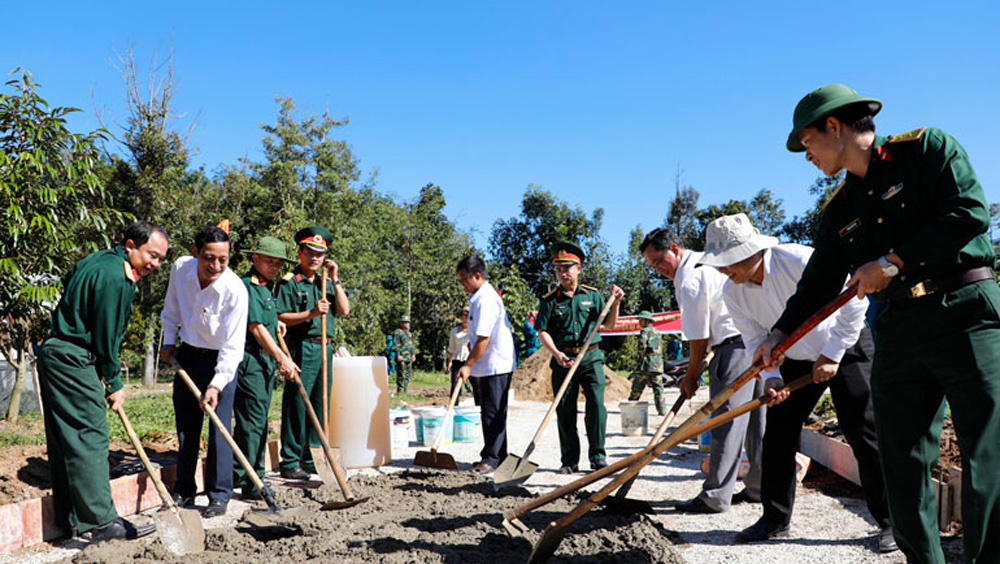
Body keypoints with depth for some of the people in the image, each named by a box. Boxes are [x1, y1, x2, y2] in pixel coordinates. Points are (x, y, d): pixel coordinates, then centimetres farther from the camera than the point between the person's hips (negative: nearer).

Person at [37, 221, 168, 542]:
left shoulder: (99, 261, 15)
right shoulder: (115, 276, -17)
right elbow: (106, 335, -16)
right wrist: (114, 384, -4)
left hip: (54, 355, 11)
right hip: (73, 361, -11)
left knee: (64, 440, 13)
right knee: (90, 438, -9)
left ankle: (71, 518, 21)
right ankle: (101, 522, -6)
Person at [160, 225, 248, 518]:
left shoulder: (235, 290, -28)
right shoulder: (180, 268, -13)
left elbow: (233, 346, -26)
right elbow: (171, 309, 9)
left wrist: (216, 385, -31)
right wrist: (169, 340, 10)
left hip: (221, 361, -5)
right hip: (186, 355, 5)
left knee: (219, 428, -6)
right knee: (185, 425, 11)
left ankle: (219, 495, 7)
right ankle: (183, 490, 26)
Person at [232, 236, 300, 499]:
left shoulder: (266, 287, 18)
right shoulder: (247, 285, -12)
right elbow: (256, 328, -18)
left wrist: (275, 322, 17)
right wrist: (282, 358, -17)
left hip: (265, 361, 10)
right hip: (249, 361, -10)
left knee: (258, 421, 14)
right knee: (252, 421, -7)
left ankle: (247, 476, 23)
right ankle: (250, 484, -2)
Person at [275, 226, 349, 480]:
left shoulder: (326, 283, 18)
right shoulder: (290, 282, -1)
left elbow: (344, 309, 7)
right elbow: (280, 317, -9)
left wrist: (335, 280, 2)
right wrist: (310, 313, -20)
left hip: (324, 349, 7)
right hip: (301, 347, -6)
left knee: (320, 404, 10)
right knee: (296, 404, -4)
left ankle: (312, 459, 19)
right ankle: (290, 462, 3)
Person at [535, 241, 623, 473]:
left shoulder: (593, 295, 10)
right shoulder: (549, 300, 6)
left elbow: (609, 325, 13)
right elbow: (542, 332, 0)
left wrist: (615, 303, -3)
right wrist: (556, 354, -16)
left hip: (591, 357, 0)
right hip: (563, 360, 0)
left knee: (596, 404, -9)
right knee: (565, 410, 1)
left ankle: (598, 456, 2)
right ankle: (569, 460, 11)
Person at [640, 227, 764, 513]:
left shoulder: (688, 280, -12)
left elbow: (699, 338, -10)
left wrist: (692, 376, 3)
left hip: (736, 347, -10)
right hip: (760, 340, 10)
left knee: (726, 421, -7)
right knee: (755, 419, 14)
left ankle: (715, 497, -3)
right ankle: (759, 487, 23)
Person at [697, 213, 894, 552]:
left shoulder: (800, 261, -30)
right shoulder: (732, 293, -14)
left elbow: (855, 304, -24)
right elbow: (756, 340, -5)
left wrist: (831, 356, -22)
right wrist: (770, 375, -23)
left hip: (846, 347, -5)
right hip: (797, 359, 5)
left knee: (864, 435, -7)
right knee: (777, 437, 2)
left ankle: (890, 521, 7)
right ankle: (775, 519, 15)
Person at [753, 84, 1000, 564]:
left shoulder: (928, 147, 2)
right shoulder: (839, 210, 17)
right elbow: (820, 282, 17)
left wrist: (891, 263, -9)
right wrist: (779, 334, 6)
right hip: (897, 333, 6)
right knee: (902, 471, 5)